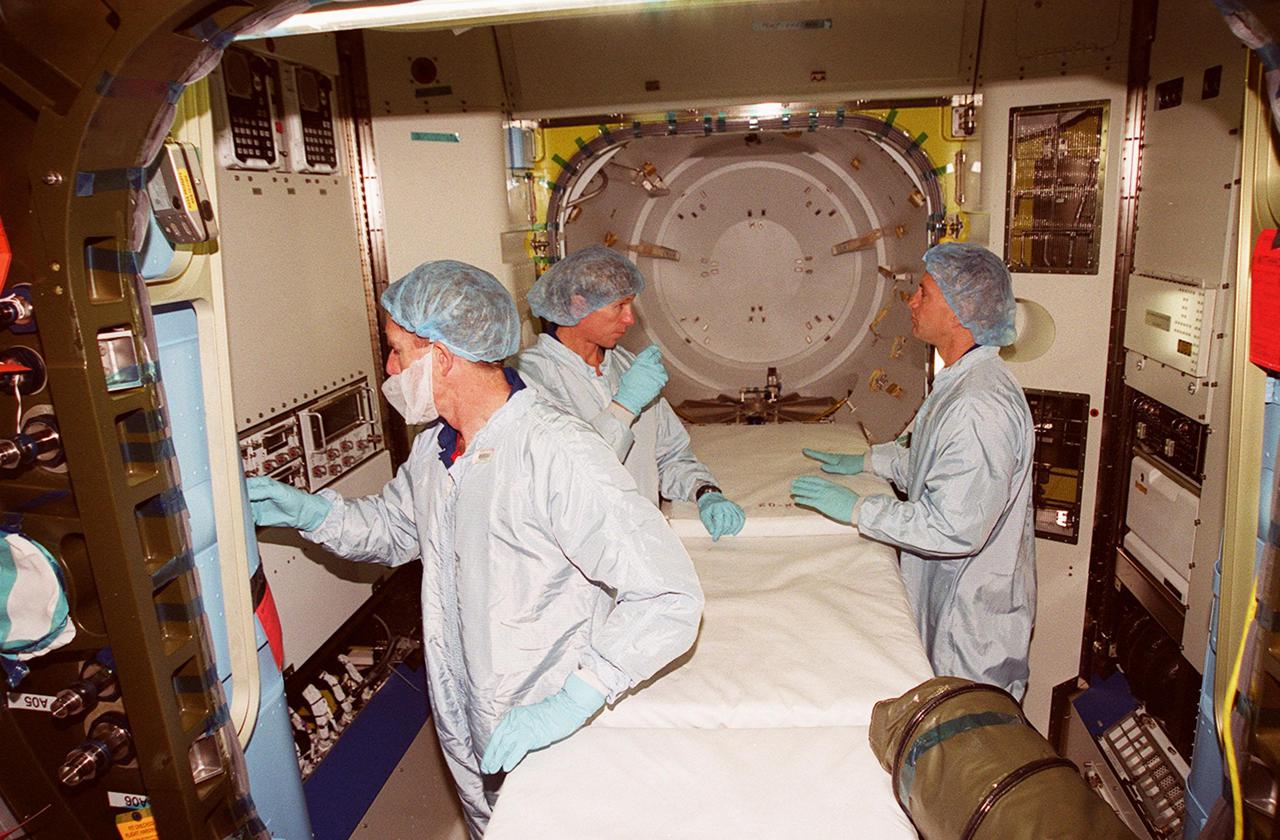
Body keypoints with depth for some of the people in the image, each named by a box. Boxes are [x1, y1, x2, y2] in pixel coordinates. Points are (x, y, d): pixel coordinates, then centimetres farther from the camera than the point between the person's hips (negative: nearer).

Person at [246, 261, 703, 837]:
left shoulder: (559, 455, -30)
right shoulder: (434, 448, -1)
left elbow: (669, 596, -32)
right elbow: (392, 527, 18)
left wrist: (573, 702, -34)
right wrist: (311, 513, 0)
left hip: (549, 747, -7)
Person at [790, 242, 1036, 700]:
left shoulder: (979, 407, -29)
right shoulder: (963, 379, 6)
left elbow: (954, 528, -30)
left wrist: (858, 509, -23)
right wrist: (867, 461, 15)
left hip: (973, 618, -10)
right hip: (946, 597, 10)